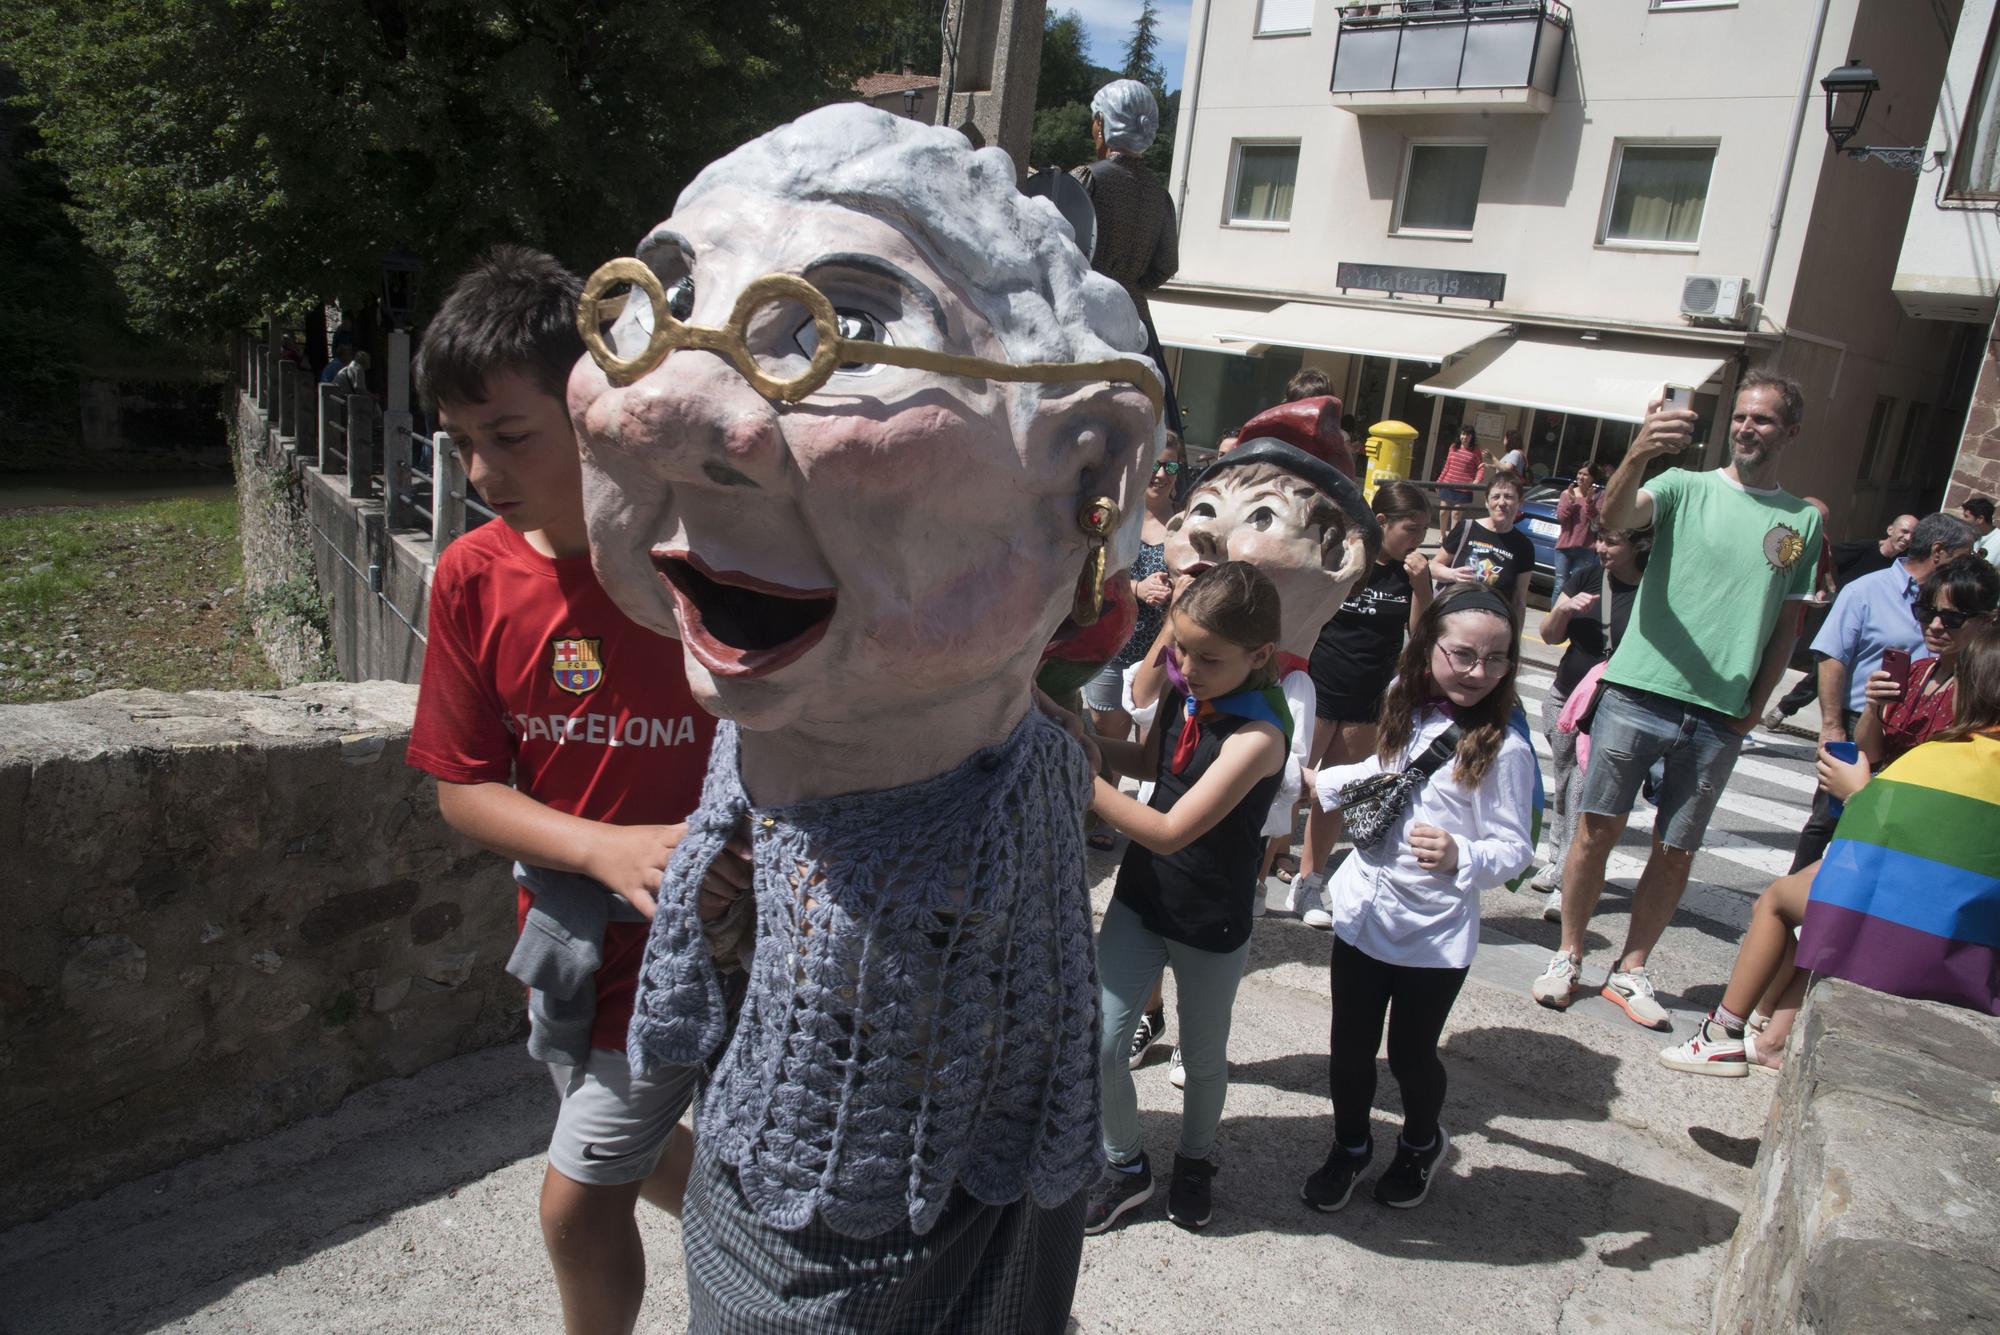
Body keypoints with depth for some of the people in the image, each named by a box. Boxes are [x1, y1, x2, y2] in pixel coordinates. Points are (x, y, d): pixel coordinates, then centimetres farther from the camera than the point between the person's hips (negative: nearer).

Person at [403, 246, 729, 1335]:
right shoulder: (475, 578, -9)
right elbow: (461, 788, -5)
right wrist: (609, 849, -20)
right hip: (578, 933, 6)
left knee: (578, 1200, 5)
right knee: (636, 1147, 26)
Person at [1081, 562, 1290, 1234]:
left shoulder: (1258, 736, -29)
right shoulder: (1183, 691, -8)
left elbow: (1169, 831, -31)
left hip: (1212, 925, -5)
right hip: (1140, 898, 5)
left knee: (1202, 1057, 19)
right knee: (1100, 1047, 6)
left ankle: (1194, 1161, 48)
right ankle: (1125, 1165, 32)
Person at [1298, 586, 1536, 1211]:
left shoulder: (1505, 748, -15)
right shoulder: (1408, 716, 1)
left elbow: (1514, 847, -13)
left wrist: (1461, 858, -33)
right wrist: (1317, 780, 29)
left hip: (1436, 931, -4)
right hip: (1363, 909, 4)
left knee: (1411, 1054, 13)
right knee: (1350, 1050, 12)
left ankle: (1422, 1143, 45)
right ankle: (1350, 1147, 39)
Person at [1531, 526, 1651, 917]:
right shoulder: (1586, 578, 3)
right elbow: (1549, 635, 7)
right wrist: (1565, 609, -13)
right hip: (1564, 698, 5)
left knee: (1585, 792, -10)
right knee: (1562, 786, 15)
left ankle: (1567, 884, -5)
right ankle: (1557, 861, 31)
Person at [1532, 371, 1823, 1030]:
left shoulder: (1804, 520, 10)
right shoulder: (1686, 487, 2)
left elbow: (1787, 623, 14)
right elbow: (1615, 515, -20)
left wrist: (1754, 706, 6)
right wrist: (1636, 456, -41)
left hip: (1720, 715, 3)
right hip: (1639, 691, -2)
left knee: (1676, 851, 9)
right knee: (1598, 828, 0)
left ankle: (1630, 971, 23)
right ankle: (1568, 958, 14)